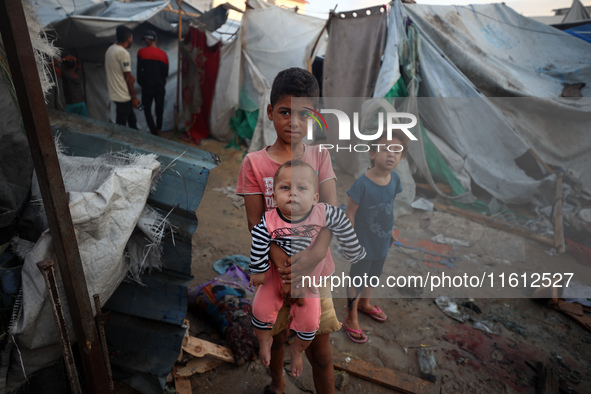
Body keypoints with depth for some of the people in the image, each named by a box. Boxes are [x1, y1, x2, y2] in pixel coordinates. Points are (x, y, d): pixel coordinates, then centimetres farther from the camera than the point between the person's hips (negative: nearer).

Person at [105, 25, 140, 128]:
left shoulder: (110, 49, 10)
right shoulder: (123, 53, -18)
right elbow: (128, 78, -17)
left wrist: (130, 77, 3)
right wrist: (134, 97, -11)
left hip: (115, 93, 9)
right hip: (123, 96, -9)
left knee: (131, 120, 20)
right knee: (121, 125, 1)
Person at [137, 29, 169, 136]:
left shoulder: (142, 52, -9)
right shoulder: (163, 54, -1)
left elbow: (140, 70, -9)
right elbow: (166, 72, 3)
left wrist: (141, 82, 7)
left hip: (147, 87, -3)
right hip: (160, 86, 3)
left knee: (147, 110, 9)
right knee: (159, 109, 17)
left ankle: (154, 132, 3)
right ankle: (159, 129, 31)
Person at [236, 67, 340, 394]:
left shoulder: (320, 156, -5)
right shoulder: (254, 163, -9)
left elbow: (331, 210, -13)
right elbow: (255, 222, -11)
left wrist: (317, 251, -29)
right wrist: (278, 257, -26)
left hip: (315, 269, 0)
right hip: (275, 269, 0)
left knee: (320, 351, 11)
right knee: (276, 336, 25)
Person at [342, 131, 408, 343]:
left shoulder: (395, 179, -9)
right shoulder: (362, 184, -28)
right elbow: (350, 213, -20)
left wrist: (391, 231, 14)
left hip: (382, 241, 6)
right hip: (364, 244, -6)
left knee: (372, 276, 28)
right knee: (356, 280, 12)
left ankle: (364, 304, 55)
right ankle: (351, 320, 33)